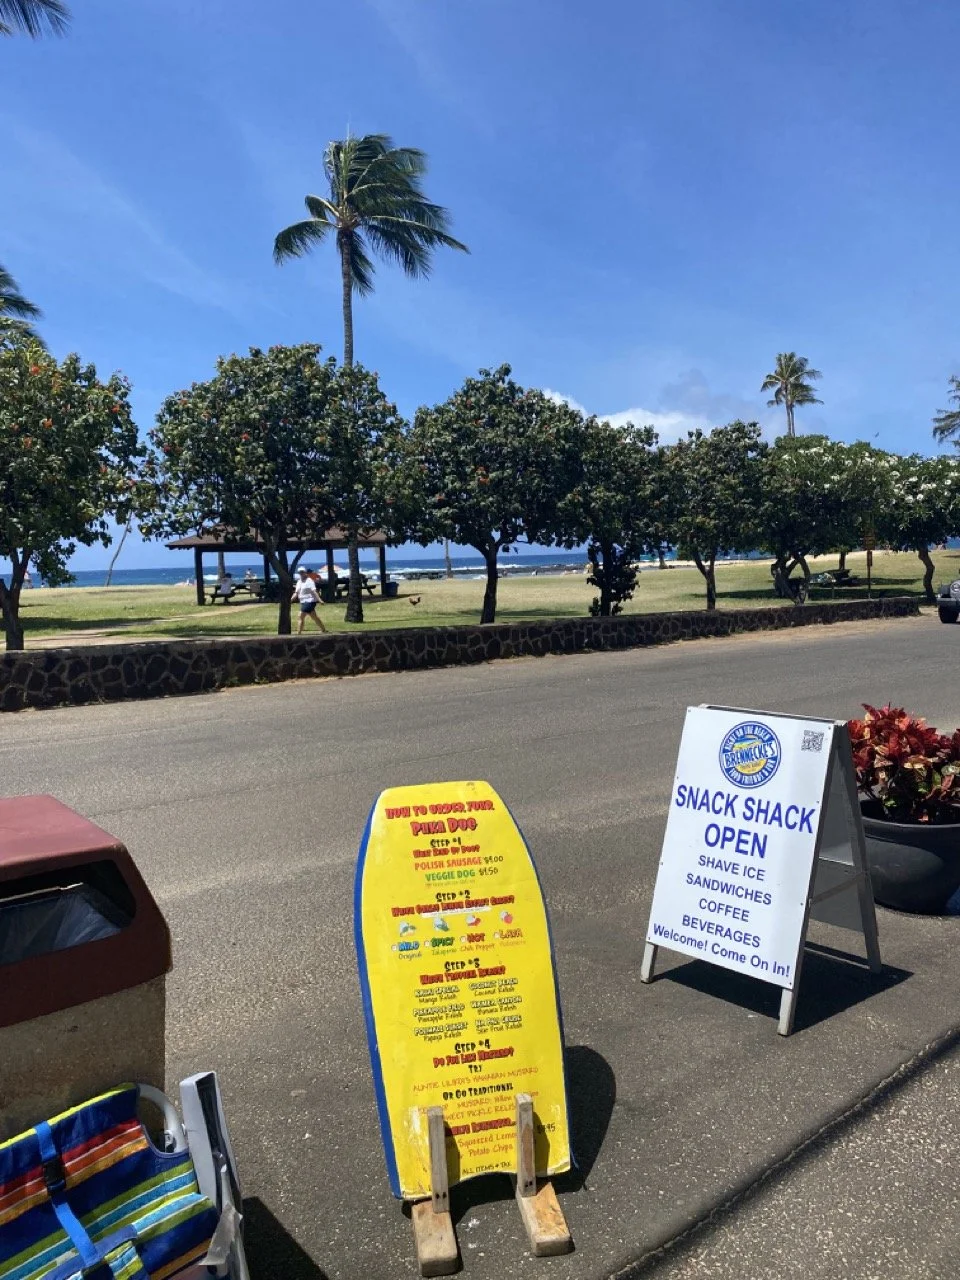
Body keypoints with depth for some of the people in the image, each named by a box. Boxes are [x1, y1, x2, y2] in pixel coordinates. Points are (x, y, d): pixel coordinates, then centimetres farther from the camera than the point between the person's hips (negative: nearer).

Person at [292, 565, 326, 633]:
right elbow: (296, 593, 19)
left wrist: (319, 600, -28)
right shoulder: (299, 582, 15)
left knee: (301, 617, -11)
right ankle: (324, 630, 22)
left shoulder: (309, 581, -9)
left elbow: (314, 591, -18)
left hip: (309, 602, -8)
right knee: (314, 617, 14)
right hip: (303, 602, 8)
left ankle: (299, 633, -8)